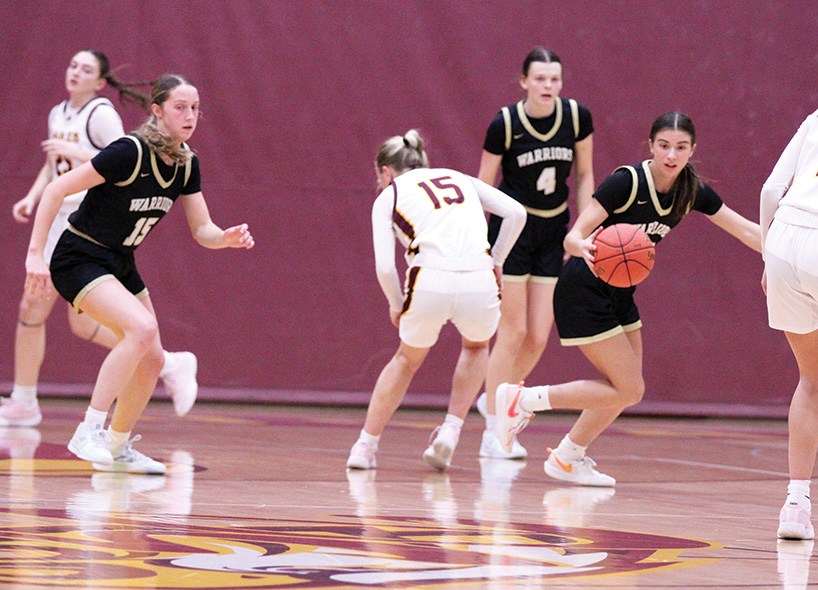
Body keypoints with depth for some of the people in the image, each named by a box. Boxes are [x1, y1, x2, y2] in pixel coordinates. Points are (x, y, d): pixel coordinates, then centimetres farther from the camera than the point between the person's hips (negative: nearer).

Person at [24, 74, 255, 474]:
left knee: (151, 359, 5)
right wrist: (35, 254, -26)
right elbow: (56, 190, -22)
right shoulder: (130, 152, -24)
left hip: (120, 264, 8)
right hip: (78, 260, -8)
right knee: (142, 328, -28)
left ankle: (117, 449, 25)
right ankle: (88, 432, -22)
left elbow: (202, 231, 4)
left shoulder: (186, 164, -1)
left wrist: (227, 238, -19)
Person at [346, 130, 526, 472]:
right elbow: (516, 213, 14)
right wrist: (495, 262, 22)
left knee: (407, 359, 29)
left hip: (430, 283, -2)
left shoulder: (388, 197, 17)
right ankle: (450, 432, 23)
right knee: (476, 346, 36)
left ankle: (366, 446, 31)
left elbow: (385, 268, 5)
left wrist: (396, 306, 22)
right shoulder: (459, 179, 27)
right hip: (478, 285, 2)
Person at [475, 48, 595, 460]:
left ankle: (493, 400, 27)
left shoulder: (578, 117, -5)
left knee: (539, 337, 1)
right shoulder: (505, 124, -13)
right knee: (513, 332, -6)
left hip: (553, 233, 4)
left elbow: (585, 175, 7)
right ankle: (493, 434, 4)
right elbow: (483, 187, -5)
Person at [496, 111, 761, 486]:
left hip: (619, 296, 8)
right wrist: (584, 247, -48)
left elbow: (747, 231, 2)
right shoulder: (627, 182, -22)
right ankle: (524, 400, -3)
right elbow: (572, 237, -25)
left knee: (626, 388, 10)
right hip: (584, 291, -8)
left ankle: (567, 459, 25)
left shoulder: (692, 193, -3)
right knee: (629, 390, -11)